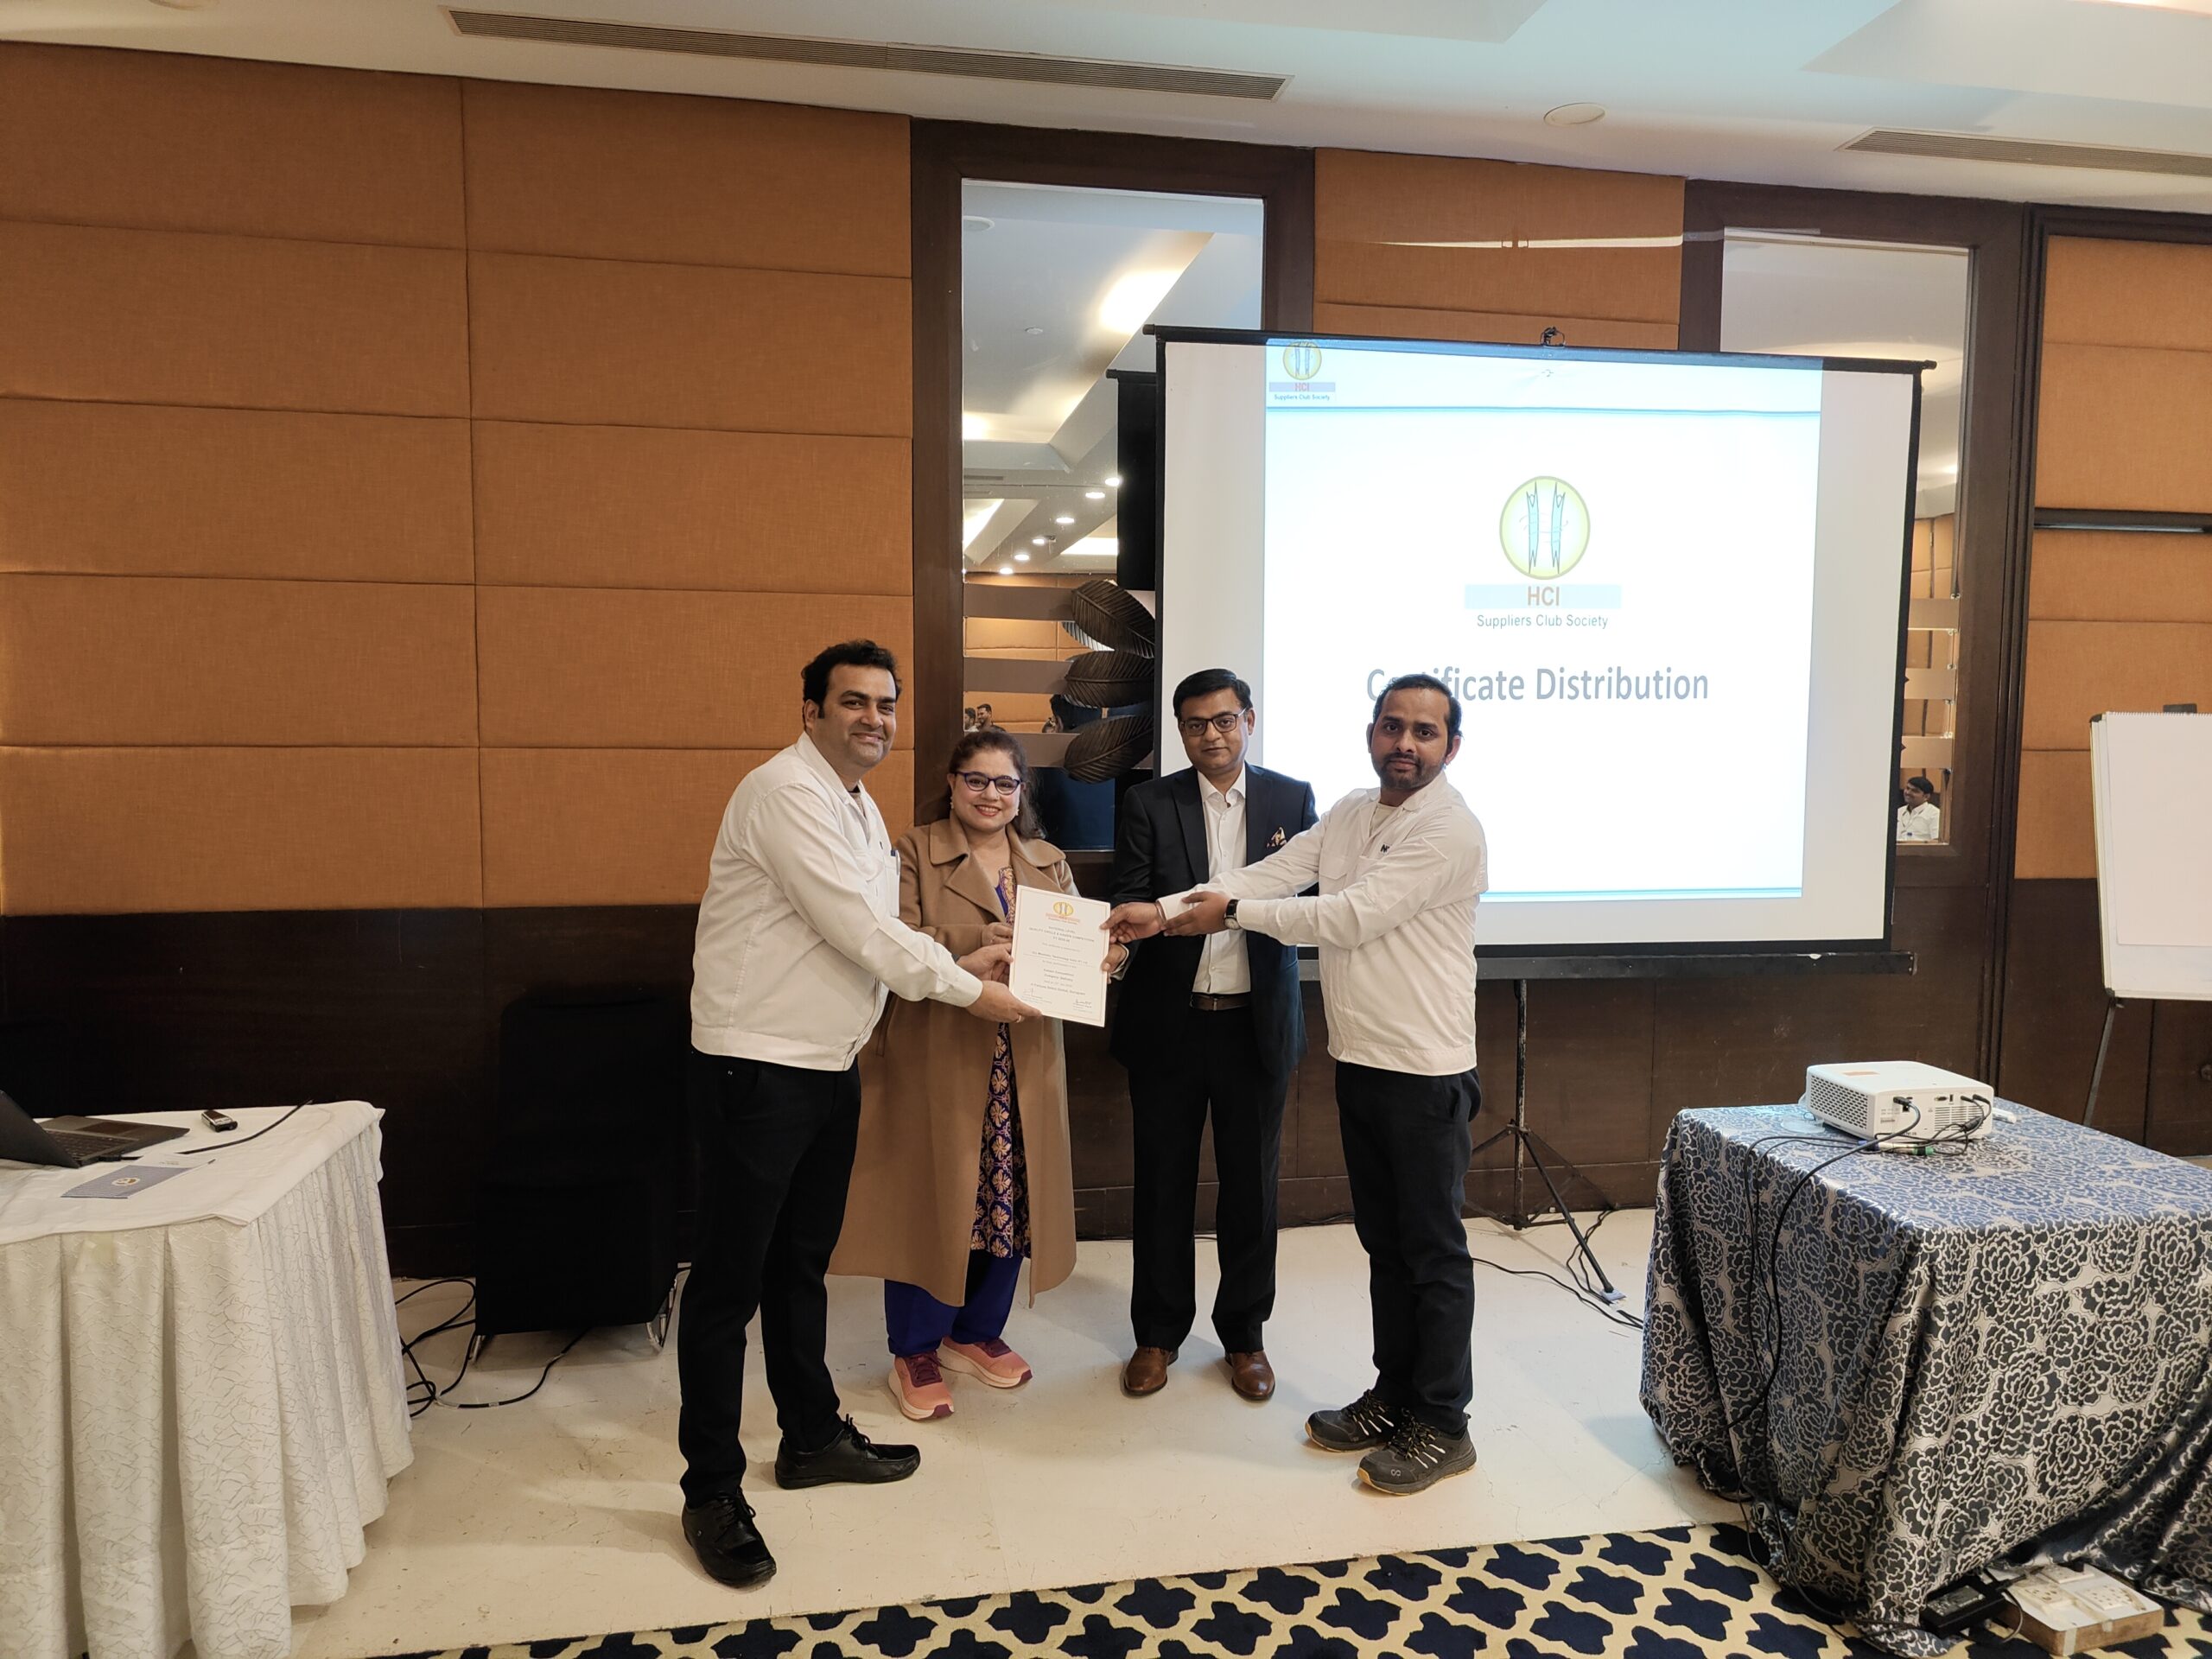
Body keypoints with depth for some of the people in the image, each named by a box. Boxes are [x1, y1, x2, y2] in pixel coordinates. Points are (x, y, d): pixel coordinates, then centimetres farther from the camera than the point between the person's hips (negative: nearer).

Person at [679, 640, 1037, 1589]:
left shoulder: (861, 812, 14)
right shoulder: (786, 792, -17)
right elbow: (861, 933, -21)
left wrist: (969, 957, 4)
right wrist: (972, 991, -11)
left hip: (828, 1067, 9)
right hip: (756, 1070, -9)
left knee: (802, 1263, 21)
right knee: (729, 1280, 3)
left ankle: (813, 1438, 36)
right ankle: (711, 1492, 16)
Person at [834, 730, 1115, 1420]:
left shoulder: (1049, 862, 13)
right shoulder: (914, 854, -2)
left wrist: (1106, 953, -12)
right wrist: (963, 964, -28)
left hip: (1023, 1063, 5)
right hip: (936, 1062, -5)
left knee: (1010, 1200, 11)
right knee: (930, 1199, 3)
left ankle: (976, 1333, 32)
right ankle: (914, 1355, 21)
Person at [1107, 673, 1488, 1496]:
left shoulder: (1449, 829, -17)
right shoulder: (1349, 814, 9)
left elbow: (1350, 917, -21)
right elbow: (1271, 875, 0)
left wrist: (1232, 912, -13)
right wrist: (1166, 910, -11)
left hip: (1425, 1073, -7)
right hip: (1359, 1060, 8)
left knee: (1433, 1249, 5)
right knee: (1384, 1241, 18)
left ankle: (1442, 1426, 21)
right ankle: (1393, 1397, 33)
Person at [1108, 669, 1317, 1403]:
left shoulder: (1292, 799, 3)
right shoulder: (1149, 803, 1)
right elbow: (1131, 903, -3)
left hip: (1256, 1022, 1)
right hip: (1169, 1021, 0)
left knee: (1252, 1184, 10)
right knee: (1162, 1182, 10)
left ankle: (1244, 1335, 29)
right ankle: (1159, 1334, 28)